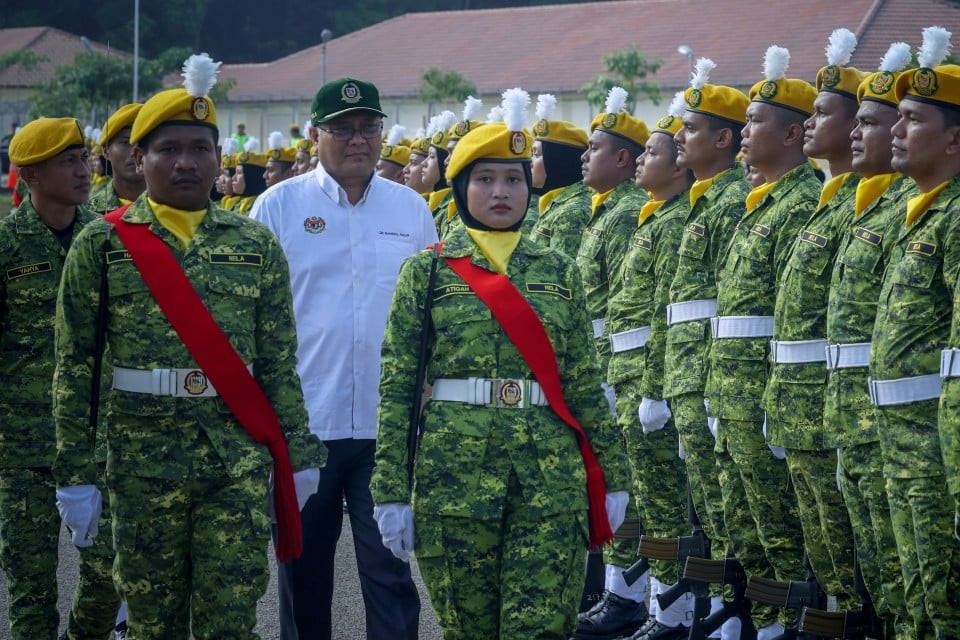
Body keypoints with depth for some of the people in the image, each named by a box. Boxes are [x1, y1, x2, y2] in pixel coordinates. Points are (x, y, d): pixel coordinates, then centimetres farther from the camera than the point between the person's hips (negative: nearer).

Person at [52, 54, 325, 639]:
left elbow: (280, 363, 8)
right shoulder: (103, 243, 2)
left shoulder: (256, 244, 6)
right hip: (144, 464, 0)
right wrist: (76, 474, -3)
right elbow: (75, 367, 1)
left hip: (240, 464, 1)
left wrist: (299, 454, 5)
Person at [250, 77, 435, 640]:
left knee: (389, 571, 0)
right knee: (304, 569, 10)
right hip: (301, 420, 0)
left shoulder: (412, 209, 6)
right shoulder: (280, 205, 1)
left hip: (387, 424, 1)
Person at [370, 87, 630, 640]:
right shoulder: (427, 271, 3)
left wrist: (614, 477, 8)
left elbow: (585, 383, 11)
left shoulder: (560, 273, 10)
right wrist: (392, 490, -5)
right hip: (454, 472, -1)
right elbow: (396, 387, 0)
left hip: (551, 475, 1)